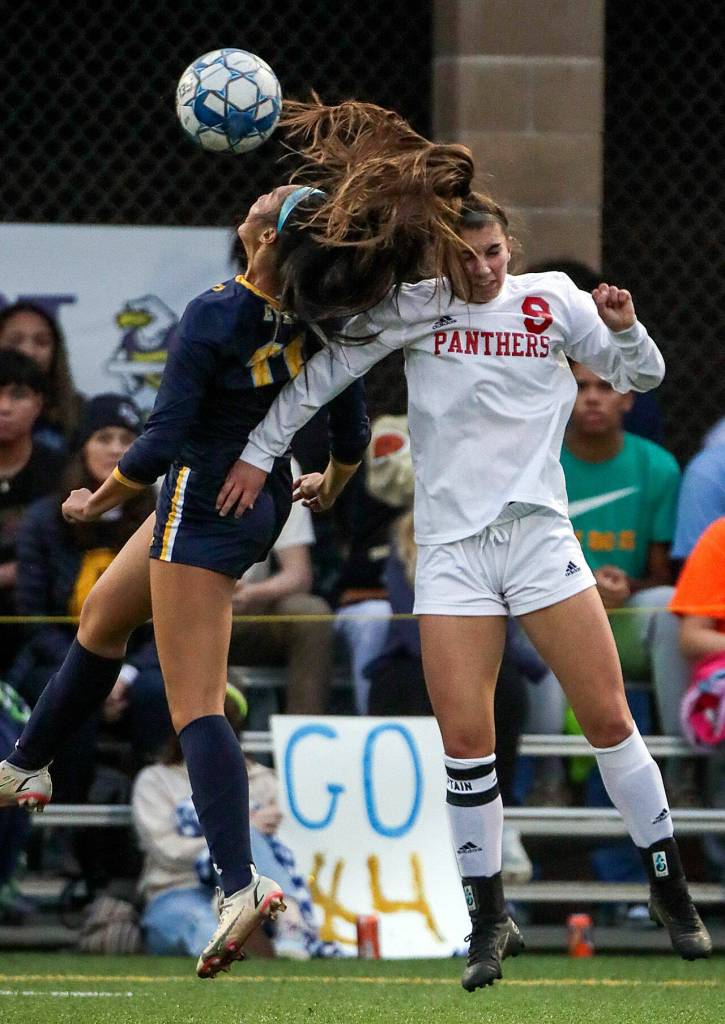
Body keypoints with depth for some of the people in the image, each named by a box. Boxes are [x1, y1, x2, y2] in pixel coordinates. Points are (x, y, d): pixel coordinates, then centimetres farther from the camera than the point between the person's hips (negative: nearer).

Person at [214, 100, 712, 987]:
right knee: (464, 738, -7)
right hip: (450, 549, 0)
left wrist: (622, 329, -11)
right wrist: (259, 452, 7)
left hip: (539, 535, 0)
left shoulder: (551, 300, 4)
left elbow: (641, 376, 10)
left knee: (607, 716, -4)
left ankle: (668, 888, 9)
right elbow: (323, 373, 8)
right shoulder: (416, 306, 4)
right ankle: (489, 920, 3)